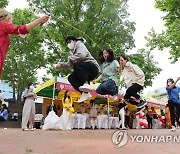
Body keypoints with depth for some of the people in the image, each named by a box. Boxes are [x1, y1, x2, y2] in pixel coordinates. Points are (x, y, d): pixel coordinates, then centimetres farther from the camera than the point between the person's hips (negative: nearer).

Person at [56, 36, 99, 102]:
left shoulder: (79, 44, 0)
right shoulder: (71, 51, 24)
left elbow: (82, 55, -22)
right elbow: (69, 64, 19)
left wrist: (71, 58, -10)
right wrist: (61, 64, 2)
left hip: (93, 67, -8)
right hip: (86, 73, 8)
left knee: (76, 65, -30)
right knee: (71, 78, -9)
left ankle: (86, 84, -31)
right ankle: (85, 92, -16)